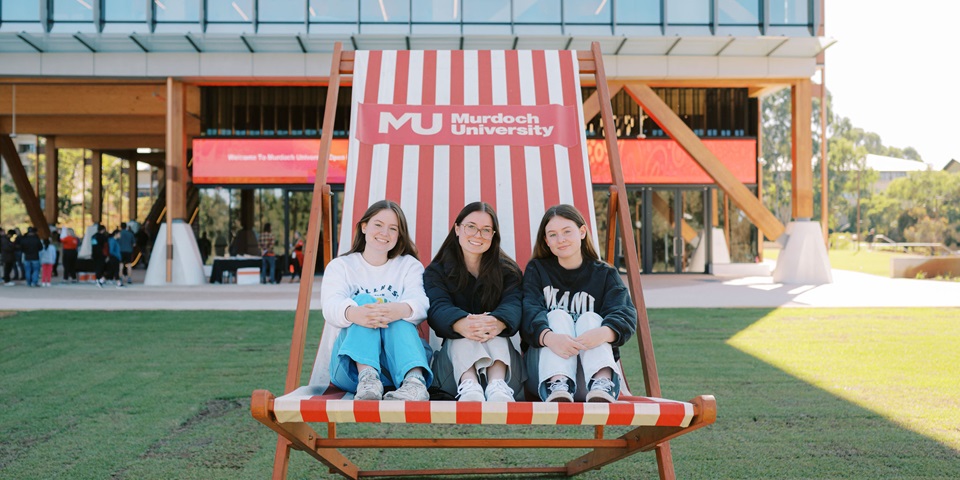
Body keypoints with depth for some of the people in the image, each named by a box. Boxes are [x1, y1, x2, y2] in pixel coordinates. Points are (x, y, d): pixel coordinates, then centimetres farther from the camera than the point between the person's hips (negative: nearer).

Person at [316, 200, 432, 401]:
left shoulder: (409, 265, 16)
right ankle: (367, 378, -49)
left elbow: (420, 304, -7)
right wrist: (353, 313, -36)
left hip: (399, 361, 1)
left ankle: (415, 381, -54)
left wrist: (402, 310, -35)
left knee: (397, 314, -27)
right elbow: (331, 305, -9)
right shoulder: (340, 266, 14)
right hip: (352, 367, 0)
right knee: (364, 300, -24)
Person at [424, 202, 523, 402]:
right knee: (465, 333, -31)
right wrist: (461, 324, -40)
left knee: (494, 332, -30)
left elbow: (513, 304, -12)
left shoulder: (508, 270, 10)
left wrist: (497, 323, -40)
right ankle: (468, 386, -56)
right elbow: (438, 308, -13)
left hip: (500, 356, 1)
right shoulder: (436, 271, 8)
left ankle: (497, 386, -54)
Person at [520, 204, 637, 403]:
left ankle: (602, 384, -48)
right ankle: (557, 385, -46)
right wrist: (549, 337, -34)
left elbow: (625, 314, -9)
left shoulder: (605, 274, 13)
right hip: (545, 368, 0)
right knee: (558, 316, -21)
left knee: (590, 318, -22)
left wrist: (603, 333, -35)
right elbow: (529, 311, -9)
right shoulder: (536, 270, 13)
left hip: (592, 367, 0)